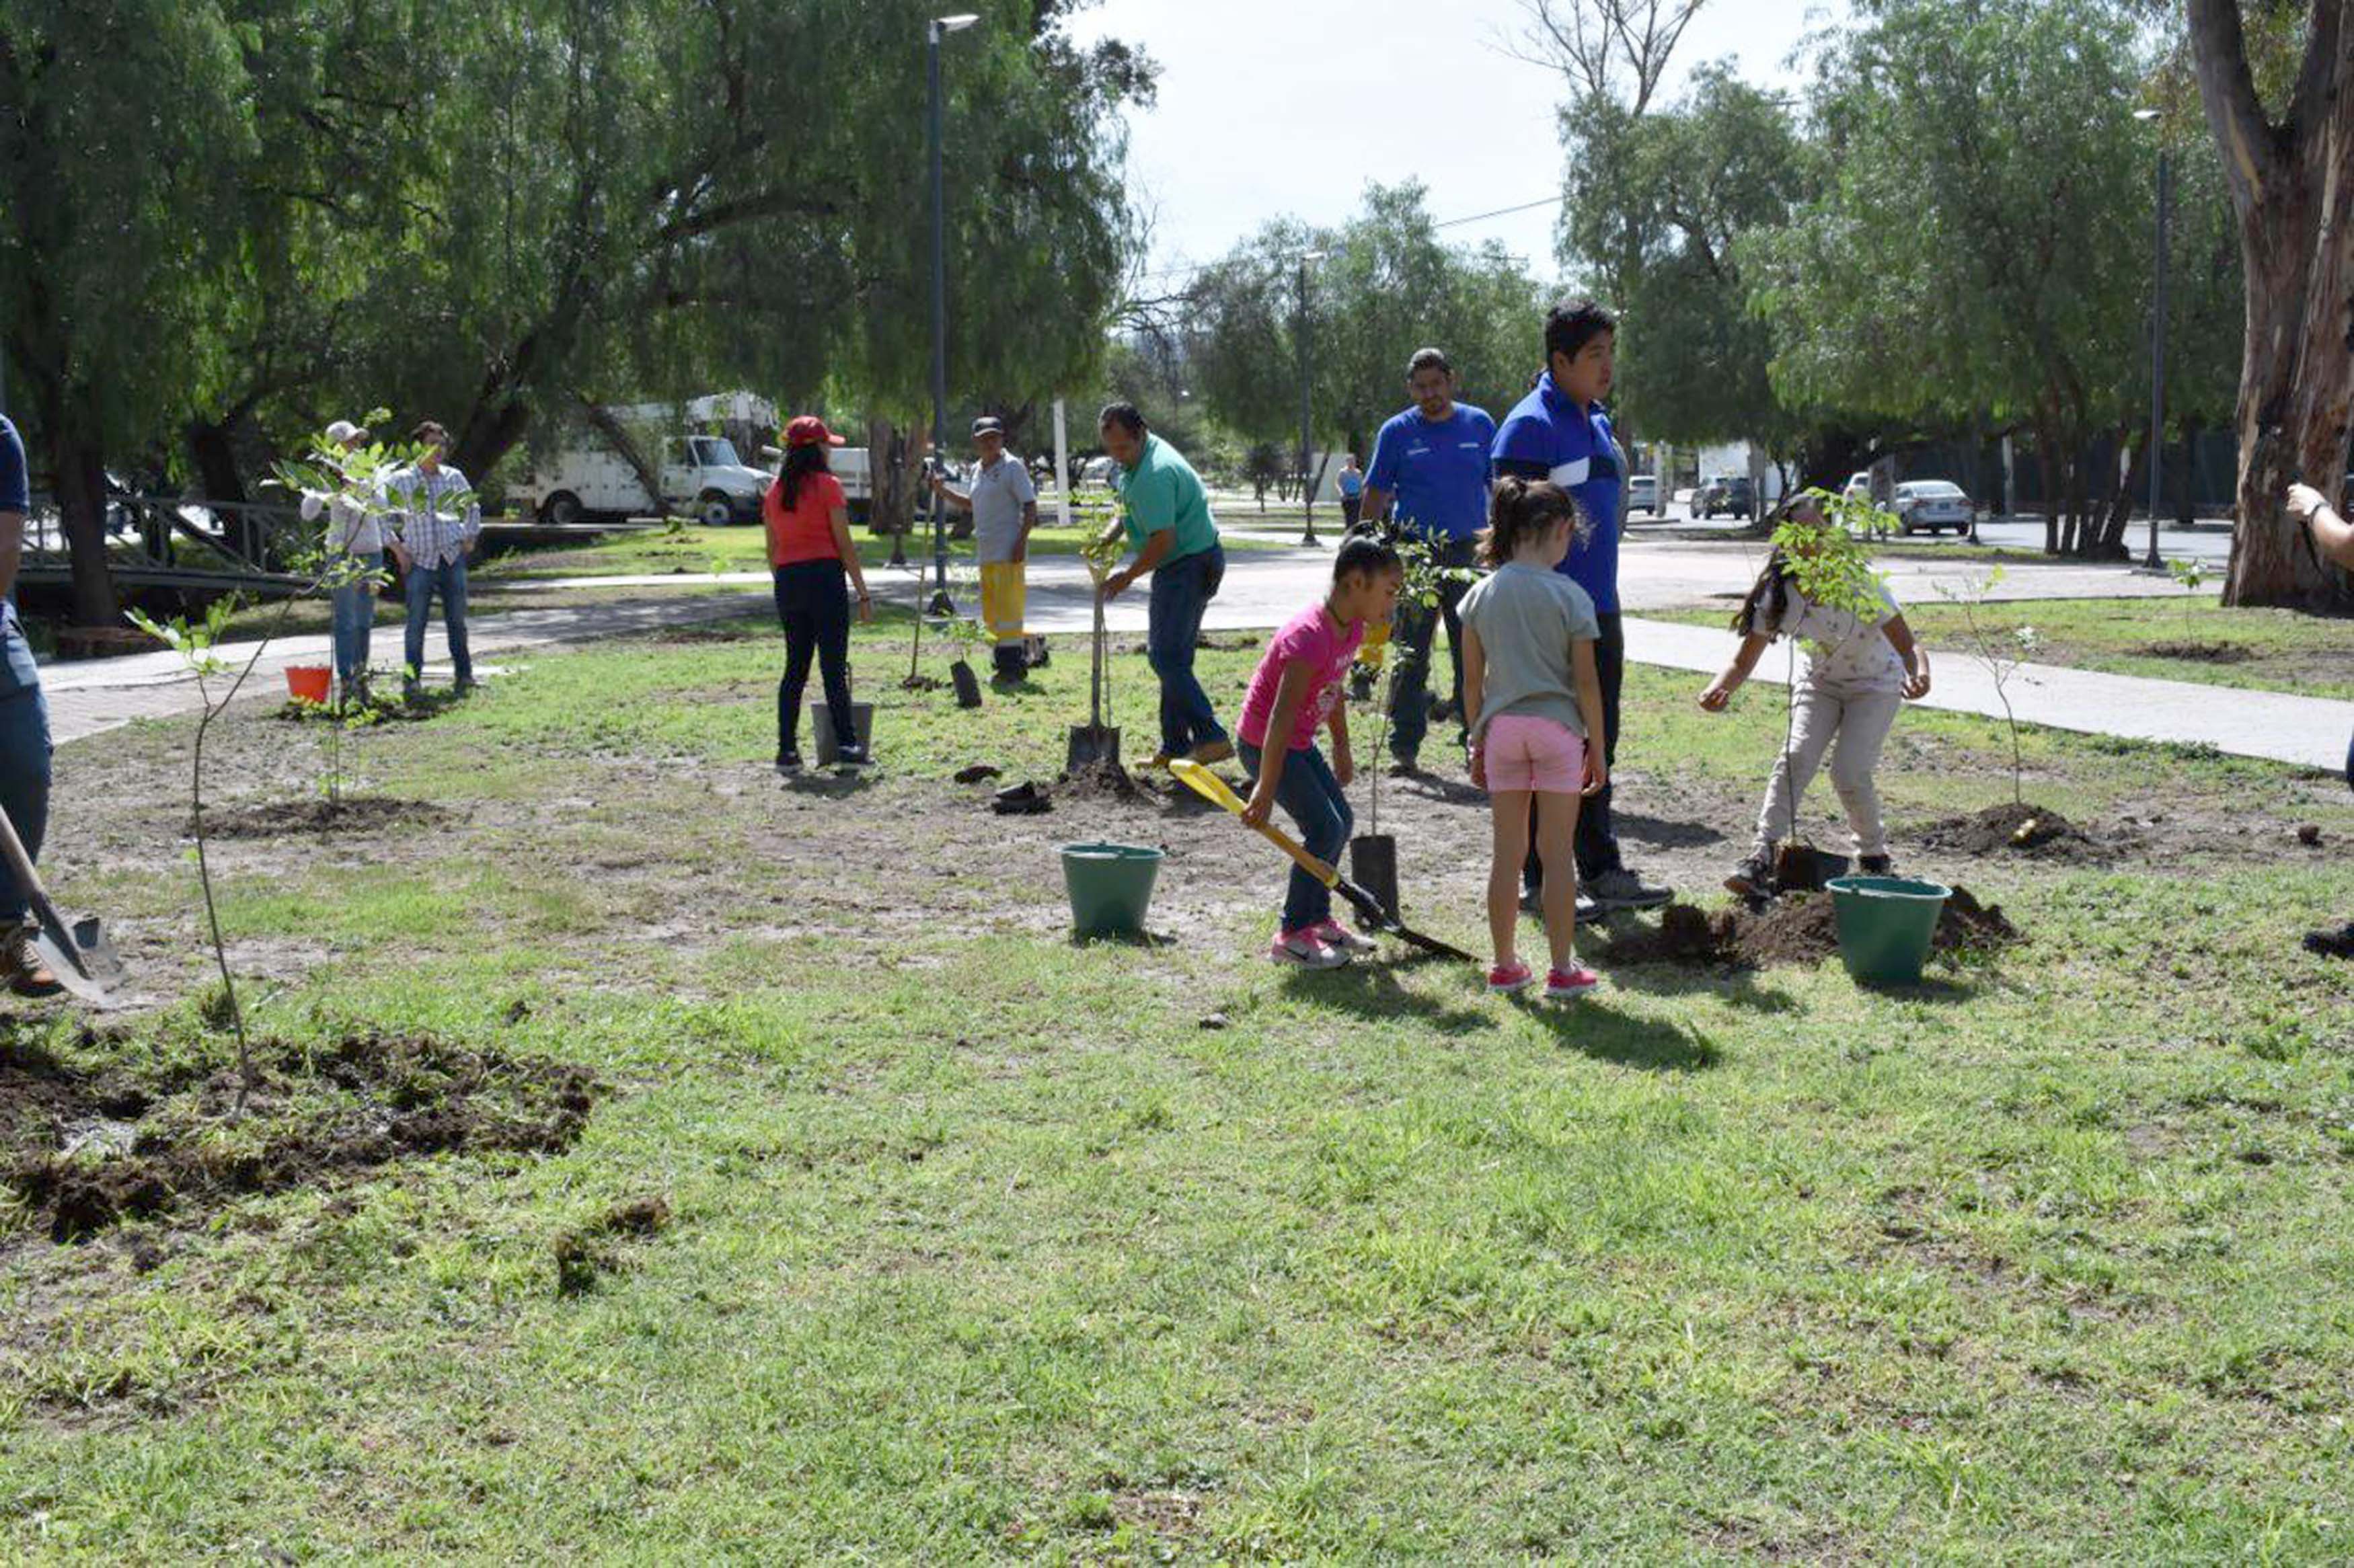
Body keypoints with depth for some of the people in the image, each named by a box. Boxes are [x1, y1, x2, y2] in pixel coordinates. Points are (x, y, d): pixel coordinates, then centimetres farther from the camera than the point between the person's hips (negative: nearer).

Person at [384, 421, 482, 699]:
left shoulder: (454, 477, 10)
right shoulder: (400, 481, 0)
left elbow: (472, 507, 24)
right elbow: (381, 516, 4)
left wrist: (470, 537, 13)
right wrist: (397, 547, -3)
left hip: (453, 558, 3)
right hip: (420, 560, -3)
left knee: (457, 619, 5)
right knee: (416, 621, -6)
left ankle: (464, 675, 13)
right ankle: (411, 678, 0)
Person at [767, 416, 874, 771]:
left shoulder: (774, 492, 11)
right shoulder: (827, 485, -6)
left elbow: (772, 551, 13)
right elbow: (845, 545, -8)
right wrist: (863, 594, -5)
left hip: (788, 582, 5)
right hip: (825, 576, -5)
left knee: (795, 667, 10)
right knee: (834, 665, -3)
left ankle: (787, 750, 9)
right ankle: (846, 745, -3)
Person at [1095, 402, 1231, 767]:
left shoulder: (1155, 475, -23)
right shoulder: (1137, 461, 11)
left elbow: (1163, 541, -25)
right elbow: (1133, 510, 25)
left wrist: (1128, 577, -12)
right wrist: (1110, 535, 5)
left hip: (1189, 565, -11)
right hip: (1185, 563, 11)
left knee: (1166, 656, -13)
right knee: (1173, 656, 12)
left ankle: (1211, 738, -16)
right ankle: (1175, 747, 17)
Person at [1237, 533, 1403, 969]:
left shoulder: (1352, 629, 0)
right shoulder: (1309, 638, -30)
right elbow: (1281, 719, -31)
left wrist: (1342, 749, 23)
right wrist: (1265, 791, -31)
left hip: (1300, 742, 10)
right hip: (1263, 743, -10)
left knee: (1341, 820, 12)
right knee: (1325, 827, -12)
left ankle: (1317, 917, 26)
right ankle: (1291, 935, -3)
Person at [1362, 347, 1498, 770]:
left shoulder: (1479, 424, 8)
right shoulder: (1397, 432, 4)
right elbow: (1375, 496, 6)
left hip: (1469, 553, 1)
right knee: (1411, 655, 1)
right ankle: (1405, 745, 7)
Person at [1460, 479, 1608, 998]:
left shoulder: (1482, 594, 3)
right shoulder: (1569, 596, -7)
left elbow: (1473, 680, 6)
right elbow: (1585, 682, -6)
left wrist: (1478, 741, 15)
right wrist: (1596, 747, 3)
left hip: (1502, 727, 3)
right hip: (1556, 726, -3)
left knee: (1507, 852, 11)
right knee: (1557, 853, 5)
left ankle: (1506, 965, 17)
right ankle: (1562, 969, 10)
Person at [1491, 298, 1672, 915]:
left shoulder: (1598, 423, 15)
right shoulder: (1531, 425, -13)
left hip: (1599, 610, 9)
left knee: (1597, 747, 14)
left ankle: (1602, 872, 24)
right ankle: (1544, 882, 7)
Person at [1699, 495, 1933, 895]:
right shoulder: (1777, 595, -19)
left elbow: (1908, 644, -30)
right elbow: (1745, 660, -17)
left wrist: (1919, 674, -53)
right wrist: (1720, 689, -39)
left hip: (1875, 686, -3)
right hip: (1821, 684, 3)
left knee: (1848, 772, -18)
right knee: (1796, 757, -20)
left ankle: (1874, 855, 9)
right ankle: (1761, 860, -24)